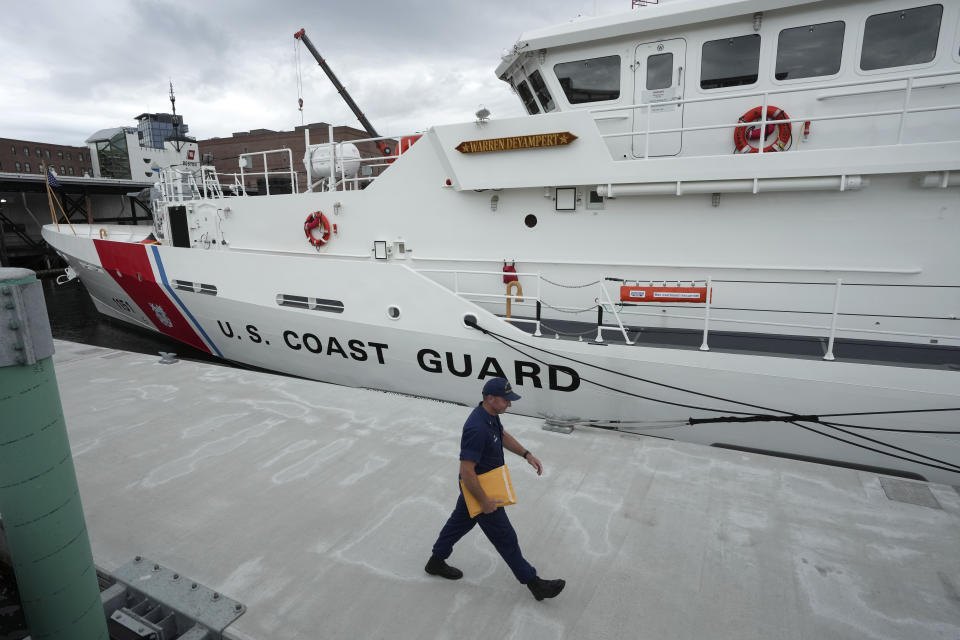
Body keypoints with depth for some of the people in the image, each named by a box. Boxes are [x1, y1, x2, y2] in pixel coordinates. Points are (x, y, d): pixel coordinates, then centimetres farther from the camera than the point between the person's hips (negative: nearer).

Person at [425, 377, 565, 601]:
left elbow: (503, 435, 15)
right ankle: (533, 583, 24)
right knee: (506, 538, 6)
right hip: (479, 489, -10)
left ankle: (436, 562, 47)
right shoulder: (477, 428, -36)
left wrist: (527, 455, 7)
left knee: (460, 521, 27)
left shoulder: (491, 414, -5)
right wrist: (484, 501, -23)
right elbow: (466, 471, -32)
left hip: (476, 486, 10)